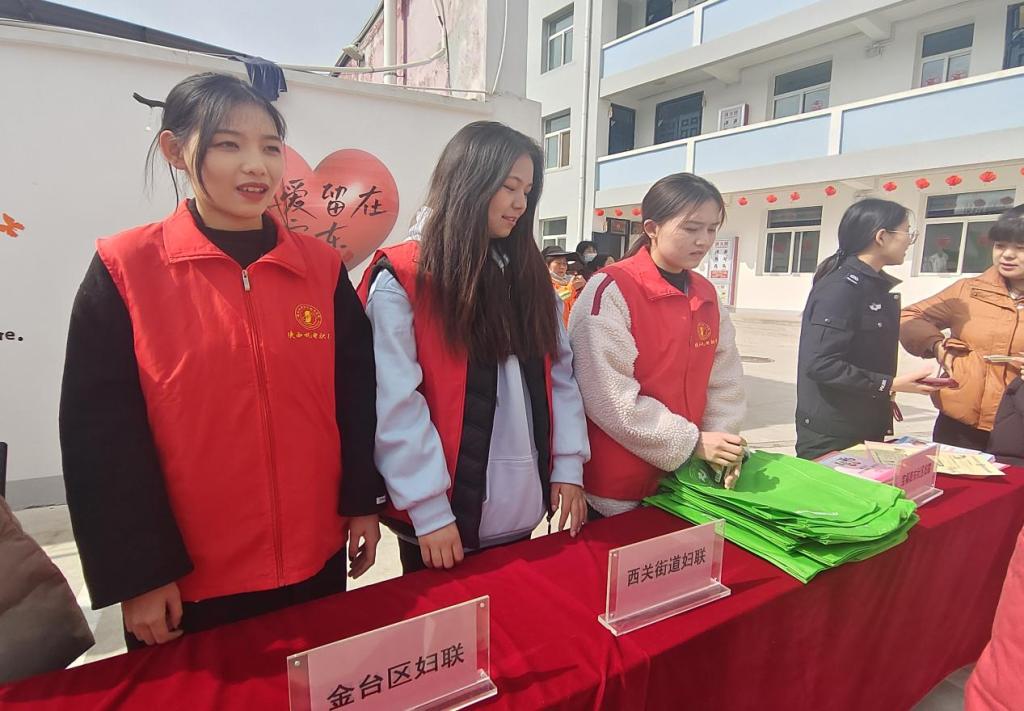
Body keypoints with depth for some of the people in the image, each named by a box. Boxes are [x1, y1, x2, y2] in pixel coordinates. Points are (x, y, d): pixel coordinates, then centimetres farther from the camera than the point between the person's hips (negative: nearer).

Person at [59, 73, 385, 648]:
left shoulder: (322, 266, -1)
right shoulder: (124, 269, -7)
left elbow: (357, 395, 1)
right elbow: (101, 431, -7)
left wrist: (364, 503, 2)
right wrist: (136, 572, -7)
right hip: (186, 581, -2)